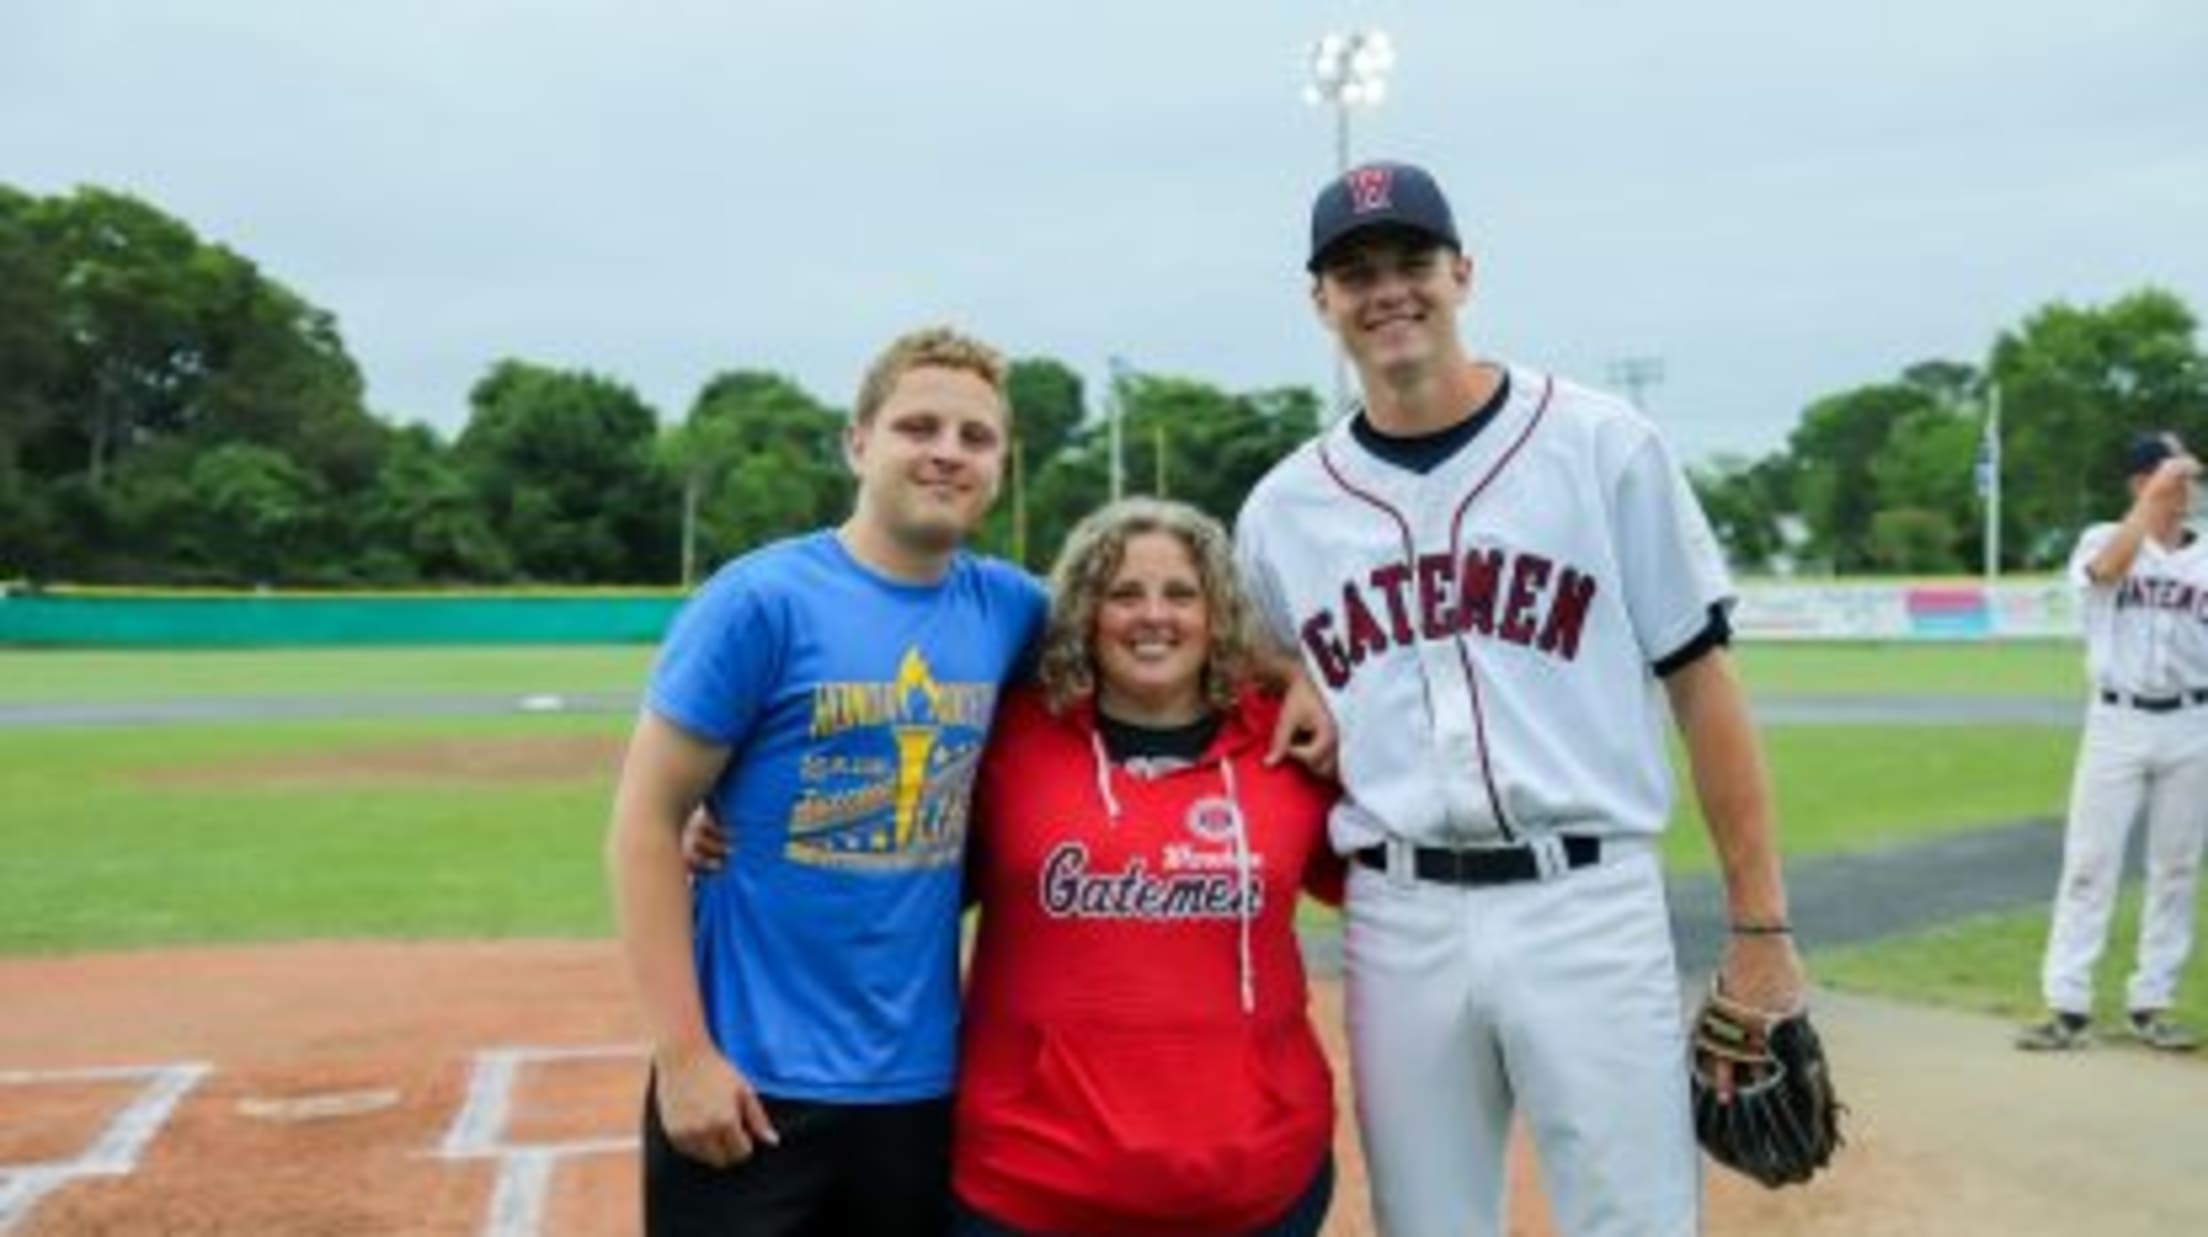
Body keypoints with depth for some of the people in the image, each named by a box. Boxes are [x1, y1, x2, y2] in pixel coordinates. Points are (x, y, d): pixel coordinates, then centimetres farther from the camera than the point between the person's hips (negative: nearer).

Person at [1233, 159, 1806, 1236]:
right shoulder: (1281, 507, 7)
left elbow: (1700, 683, 0)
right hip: (1395, 923, 3)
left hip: (1588, 905, -2)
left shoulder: (1601, 443, 0)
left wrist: (1759, 926, -3)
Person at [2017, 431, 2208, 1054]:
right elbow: (2108, 568, -24)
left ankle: (2150, 1005, 17)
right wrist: (2154, 498, -26)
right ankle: (2068, 1008, 1)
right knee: (2088, 865, -2)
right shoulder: (2102, 538, 1)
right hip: (2117, 724, -2)